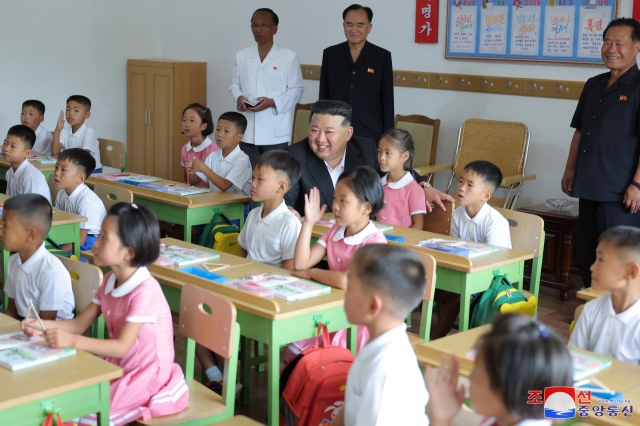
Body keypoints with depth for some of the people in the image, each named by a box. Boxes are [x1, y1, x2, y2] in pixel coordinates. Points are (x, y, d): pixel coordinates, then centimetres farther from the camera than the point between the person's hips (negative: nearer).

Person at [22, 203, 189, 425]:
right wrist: (42, 326, -12)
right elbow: (80, 323, 4)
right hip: (116, 367, 8)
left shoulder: (145, 292, -26)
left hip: (145, 375, -8)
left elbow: (122, 347, -29)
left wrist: (72, 341, -37)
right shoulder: (110, 281, 2)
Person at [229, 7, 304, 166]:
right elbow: (235, 84, 15)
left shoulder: (289, 57, -3)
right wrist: (239, 97, -8)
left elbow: (296, 90, -3)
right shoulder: (241, 56, 9)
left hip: (275, 131, -3)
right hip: (247, 130, 4)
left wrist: (273, 102, -18)